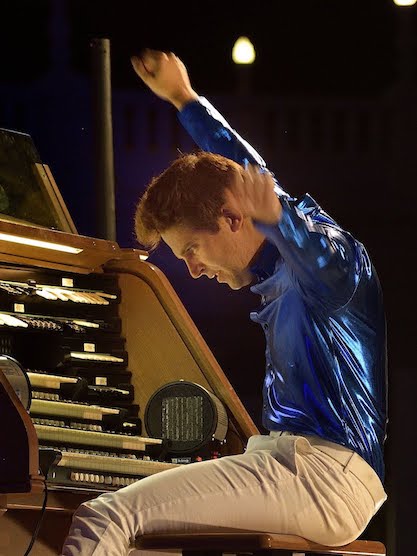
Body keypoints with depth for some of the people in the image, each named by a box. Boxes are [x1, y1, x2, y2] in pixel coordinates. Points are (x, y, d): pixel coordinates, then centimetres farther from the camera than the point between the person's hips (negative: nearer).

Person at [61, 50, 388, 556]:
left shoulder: (316, 250, -7)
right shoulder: (280, 271, 20)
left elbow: (334, 272, -33)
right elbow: (243, 171, 39)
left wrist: (276, 219, -51)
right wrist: (183, 99, 53)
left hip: (325, 475, -10)